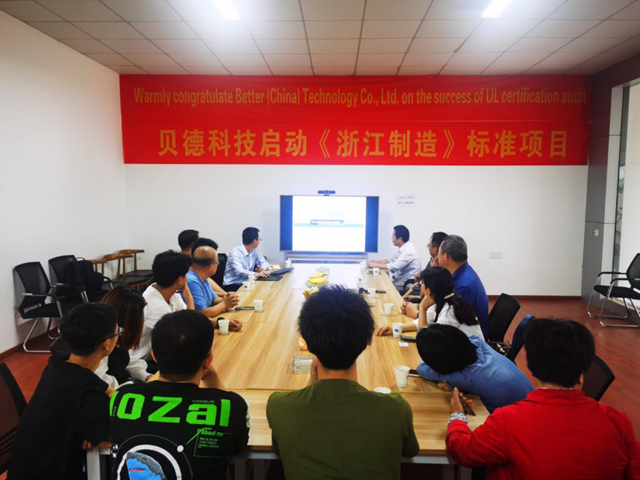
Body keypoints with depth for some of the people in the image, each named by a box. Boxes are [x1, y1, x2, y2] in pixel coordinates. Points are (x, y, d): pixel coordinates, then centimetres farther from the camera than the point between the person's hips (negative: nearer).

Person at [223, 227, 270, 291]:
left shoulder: (254, 251, 5)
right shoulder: (236, 252, -17)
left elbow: (265, 262, 13)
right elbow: (239, 271, -29)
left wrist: (262, 268, -11)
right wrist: (257, 274, -41)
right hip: (233, 285, -7)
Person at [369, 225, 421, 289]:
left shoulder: (409, 251, -22)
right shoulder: (402, 249, 7)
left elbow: (394, 267, -25)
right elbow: (390, 260, 18)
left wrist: (375, 265, -15)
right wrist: (376, 261, 2)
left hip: (407, 285, -8)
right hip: (400, 281, 8)